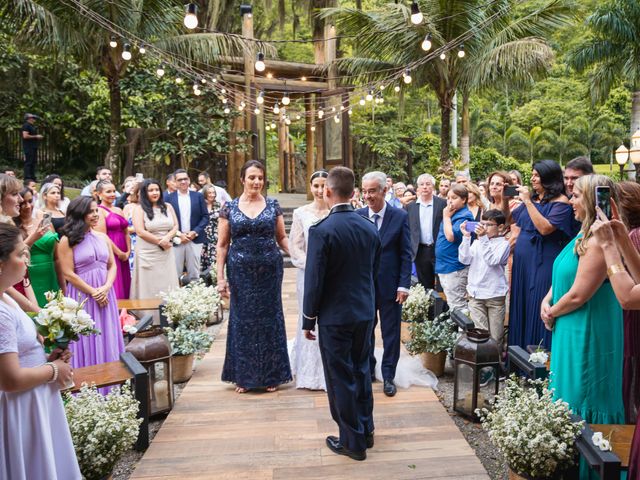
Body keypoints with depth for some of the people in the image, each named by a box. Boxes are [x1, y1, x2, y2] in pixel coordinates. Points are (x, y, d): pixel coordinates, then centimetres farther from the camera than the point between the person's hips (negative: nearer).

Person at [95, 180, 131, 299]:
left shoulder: (119, 210, 16)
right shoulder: (99, 210, -6)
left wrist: (128, 252, 0)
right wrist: (119, 253, -10)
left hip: (123, 256, 7)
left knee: (124, 289, 9)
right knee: (113, 291, -5)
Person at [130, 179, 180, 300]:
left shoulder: (168, 207, 11)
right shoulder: (139, 208, -3)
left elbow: (175, 226, 9)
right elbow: (140, 232, -10)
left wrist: (167, 238, -11)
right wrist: (160, 242, -9)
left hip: (167, 253, 4)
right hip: (148, 253, -4)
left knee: (167, 285, 6)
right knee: (150, 287, -1)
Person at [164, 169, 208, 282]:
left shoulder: (198, 196, 6)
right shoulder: (169, 198, 3)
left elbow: (205, 217, 3)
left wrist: (195, 232, -9)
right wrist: (178, 234, -11)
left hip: (195, 239, 1)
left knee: (194, 272, 6)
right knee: (175, 273, 3)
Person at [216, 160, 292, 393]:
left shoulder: (273, 205, 3)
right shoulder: (229, 208, 2)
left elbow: (282, 238, 7)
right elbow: (222, 245, 3)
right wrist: (220, 277, -3)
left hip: (270, 270, 1)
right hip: (241, 271, 0)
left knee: (270, 318, 8)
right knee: (242, 319, 8)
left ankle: (271, 375, 24)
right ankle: (243, 376, 23)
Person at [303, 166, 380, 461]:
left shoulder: (321, 230, -18)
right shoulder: (370, 228, 0)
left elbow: (314, 281, -16)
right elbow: (375, 272, 8)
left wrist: (309, 319, -5)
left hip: (335, 315, -6)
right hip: (365, 312, 6)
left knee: (340, 378, 8)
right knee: (361, 372, 21)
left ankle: (352, 442, 21)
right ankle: (365, 430, 34)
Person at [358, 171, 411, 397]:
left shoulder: (400, 216, -5)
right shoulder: (357, 216, -2)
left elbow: (406, 254, -4)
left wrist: (404, 285, -9)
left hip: (390, 285, -1)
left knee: (391, 333, 9)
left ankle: (388, 376, 24)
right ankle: (367, 370, 33)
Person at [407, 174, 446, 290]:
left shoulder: (442, 204, -1)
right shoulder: (411, 206, 6)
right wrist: (409, 250, 3)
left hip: (438, 249, -2)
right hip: (420, 251, 2)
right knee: (425, 286, 10)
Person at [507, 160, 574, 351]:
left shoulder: (561, 202, -9)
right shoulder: (531, 198, 11)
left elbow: (545, 228, -22)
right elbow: (509, 219, 19)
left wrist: (528, 202, -20)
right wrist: (504, 198, 3)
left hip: (543, 264, -7)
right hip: (523, 261, 7)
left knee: (538, 311, -3)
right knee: (522, 308, 12)